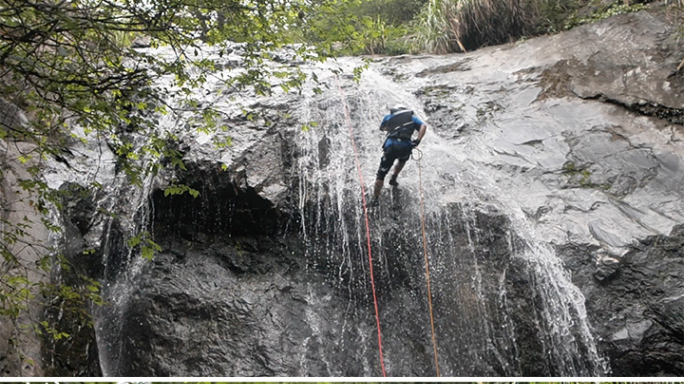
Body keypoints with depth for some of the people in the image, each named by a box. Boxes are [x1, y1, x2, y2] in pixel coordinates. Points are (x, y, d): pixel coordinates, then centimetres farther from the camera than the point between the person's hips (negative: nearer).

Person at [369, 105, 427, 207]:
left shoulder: (389, 117, 25)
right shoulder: (412, 117, 23)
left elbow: (382, 128, 42)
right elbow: (423, 126, 5)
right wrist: (417, 141, 0)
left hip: (390, 145, 0)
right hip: (405, 147, 1)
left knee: (381, 174, 8)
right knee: (402, 160, 39)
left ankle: (375, 199, 7)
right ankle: (393, 178, 30)